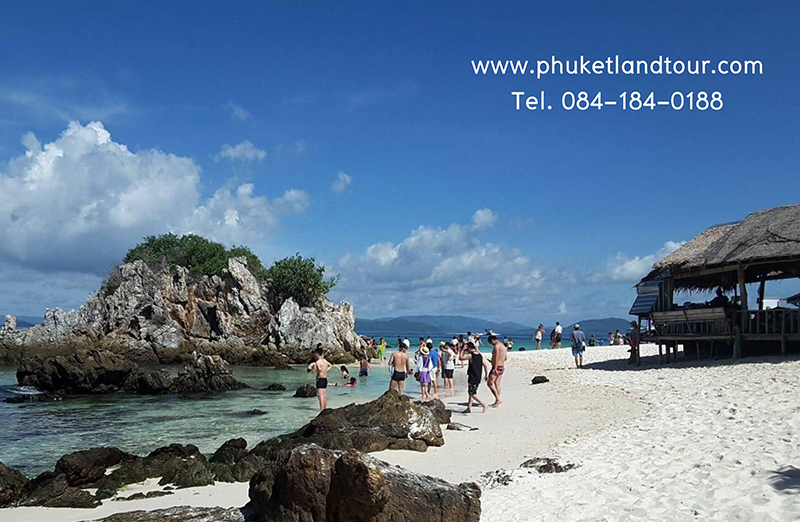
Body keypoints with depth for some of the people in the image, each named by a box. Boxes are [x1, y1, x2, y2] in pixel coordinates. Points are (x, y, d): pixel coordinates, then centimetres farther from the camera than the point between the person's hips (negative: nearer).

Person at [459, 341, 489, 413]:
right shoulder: (480, 355, 7)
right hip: (478, 378, 8)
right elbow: (485, 365, 9)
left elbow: (460, 357, -6)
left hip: (472, 378, -8)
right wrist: (486, 374, 17)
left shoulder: (470, 355, -14)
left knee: (472, 394, -3)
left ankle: (484, 405, -8)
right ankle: (469, 408, 20)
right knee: (471, 393, 16)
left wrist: (463, 351, 2)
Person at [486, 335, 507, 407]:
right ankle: (497, 401, 15)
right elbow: (505, 357, 22)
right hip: (502, 367, 10)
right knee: (497, 384, 13)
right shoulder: (502, 345, 16)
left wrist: (495, 368, -25)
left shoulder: (496, 346, -14)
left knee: (489, 383, -8)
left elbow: (496, 357, -22)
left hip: (497, 367, -10)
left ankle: (498, 399, -13)